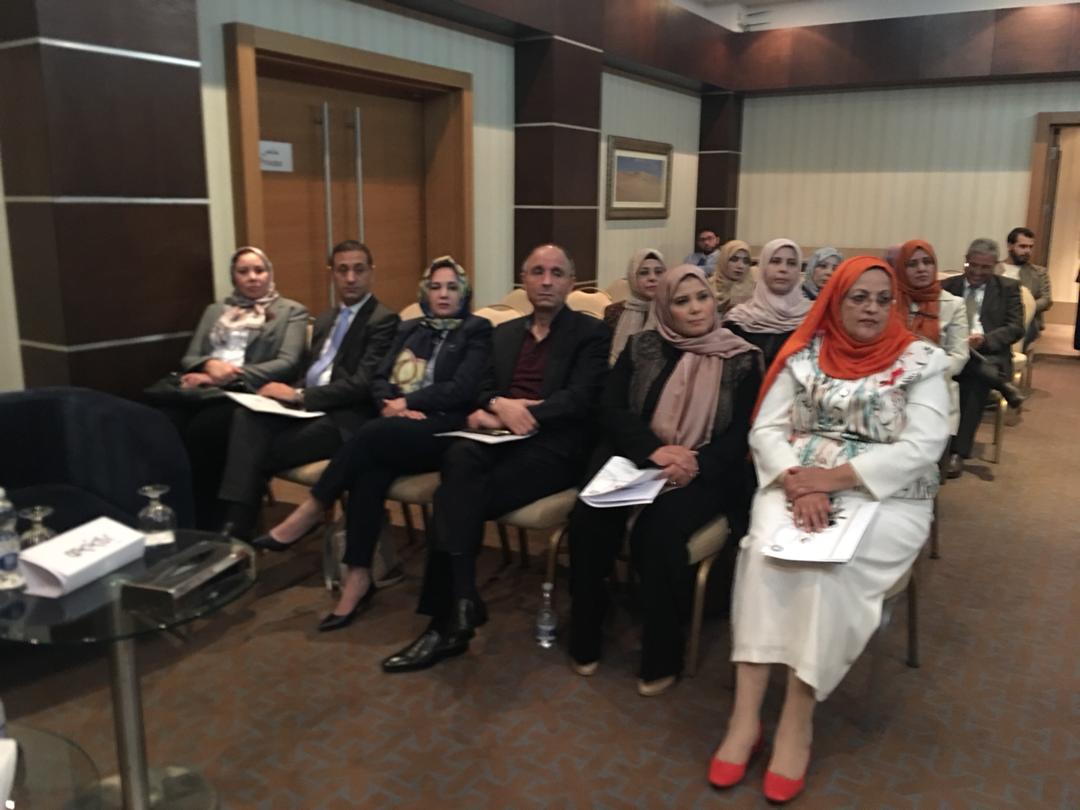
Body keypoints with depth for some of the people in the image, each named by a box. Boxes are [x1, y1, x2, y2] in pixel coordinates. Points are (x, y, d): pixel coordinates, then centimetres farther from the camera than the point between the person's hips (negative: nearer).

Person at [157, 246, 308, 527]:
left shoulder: (291, 311, 14)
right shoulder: (214, 311, 28)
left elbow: (287, 363, -2)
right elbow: (188, 358, 20)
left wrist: (227, 376, -11)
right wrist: (210, 365, -6)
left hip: (245, 391, -4)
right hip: (201, 388, 4)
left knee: (201, 429, -36)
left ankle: (206, 525, -25)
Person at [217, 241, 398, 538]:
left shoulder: (384, 321, -4)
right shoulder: (325, 319, 23)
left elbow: (363, 385, -14)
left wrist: (299, 396, -14)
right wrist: (290, 392, -1)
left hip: (342, 419, -7)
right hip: (306, 407, 7)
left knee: (261, 452, -23)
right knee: (246, 416, -23)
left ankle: (239, 530, -11)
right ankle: (233, 526, -29)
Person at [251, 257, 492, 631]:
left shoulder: (477, 330, 9)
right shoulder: (409, 329, 24)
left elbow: (462, 389, -5)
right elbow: (380, 379, 14)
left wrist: (407, 402, -10)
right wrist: (392, 404, -8)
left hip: (442, 430, -4)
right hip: (396, 428, 4)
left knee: (372, 433, -33)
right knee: (369, 467, -31)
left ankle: (307, 515, -21)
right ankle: (359, 576, -29)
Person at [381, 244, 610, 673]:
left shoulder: (591, 333, 5)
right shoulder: (505, 332, 24)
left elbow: (579, 400, -9)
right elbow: (481, 390, 15)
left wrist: (507, 415, -14)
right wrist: (498, 406, -11)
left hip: (552, 448, -4)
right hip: (500, 440, 5)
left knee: (455, 497, -28)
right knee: (459, 457, -32)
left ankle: (448, 619, -20)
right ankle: (460, 604, -31)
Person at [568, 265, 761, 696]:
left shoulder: (740, 359, 4)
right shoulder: (641, 348, 10)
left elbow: (742, 432, -3)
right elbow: (612, 410, 1)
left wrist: (696, 463, -22)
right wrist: (654, 450, -17)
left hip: (702, 474, -2)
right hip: (636, 459, 2)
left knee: (658, 530, -32)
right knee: (589, 519, -26)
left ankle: (662, 656, -12)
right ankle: (585, 639, -6)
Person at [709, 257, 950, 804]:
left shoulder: (921, 360, 1)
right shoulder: (805, 353, 7)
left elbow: (922, 448, -10)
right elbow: (765, 430, 1)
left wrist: (835, 477, -18)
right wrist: (799, 484, -18)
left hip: (885, 498, -1)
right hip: (797, 488, 2)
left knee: (826, 566, -30)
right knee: (766, 548, -29)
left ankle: (798, 720, -18)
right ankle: (745, 714, -26)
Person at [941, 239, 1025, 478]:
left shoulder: (1008, 288, 11)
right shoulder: (946, 286, 13)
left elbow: (1016, 328, 1)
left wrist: (984, 340, -18)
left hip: (989, 355, -1)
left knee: (976, 380, -34)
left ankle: (957, 453, -32)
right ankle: (1002, 383, -23)